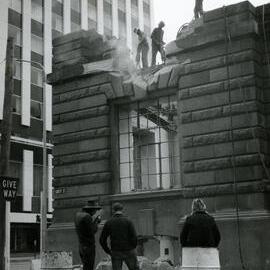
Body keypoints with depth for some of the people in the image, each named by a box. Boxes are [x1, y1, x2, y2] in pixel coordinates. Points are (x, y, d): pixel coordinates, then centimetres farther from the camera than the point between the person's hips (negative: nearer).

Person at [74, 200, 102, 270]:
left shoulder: (78, 214, 9)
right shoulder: (87, 216, -20)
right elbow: (93, 231, -19)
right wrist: (96, 221, -4)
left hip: (81, 246, 9)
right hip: (89, 247, -9)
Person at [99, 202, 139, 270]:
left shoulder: (108, 223, -3)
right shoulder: (128, 221, -9)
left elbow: (102, 240, -3)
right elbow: (134, 238, -15)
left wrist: (108, 251, 9)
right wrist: (133, 248, 2)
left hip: (116, 253, 2)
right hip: (129, 252, -1)